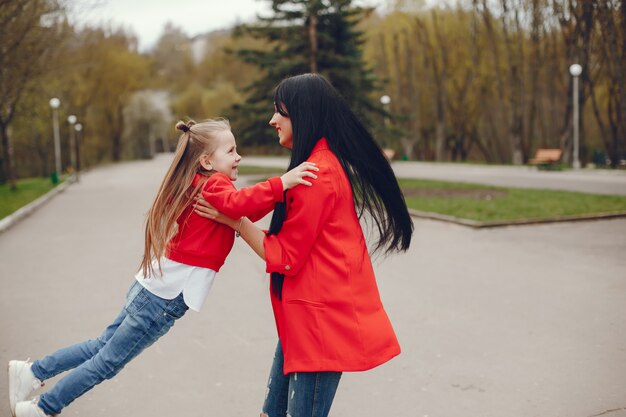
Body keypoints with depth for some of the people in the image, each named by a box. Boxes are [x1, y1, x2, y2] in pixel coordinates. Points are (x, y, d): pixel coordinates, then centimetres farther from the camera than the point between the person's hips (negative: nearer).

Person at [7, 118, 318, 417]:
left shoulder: (201, 185, 12)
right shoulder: (215, 184, -15)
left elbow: (238, 215, 13)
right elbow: (237, 203, -37)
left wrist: (275, 196, 4)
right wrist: (281, 183, -41)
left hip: (154, 286, 9)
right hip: (164, 299, -9)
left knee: (102, 347, 22)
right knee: (107, 362, 7)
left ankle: (32, 372, 31)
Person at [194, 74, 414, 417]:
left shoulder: (317, 173, -17)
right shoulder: (325, 163, 14)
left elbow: (285, 257, -13)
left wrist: (233, 219, -6)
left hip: (319, 316, -10)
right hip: (305, 312, 10)